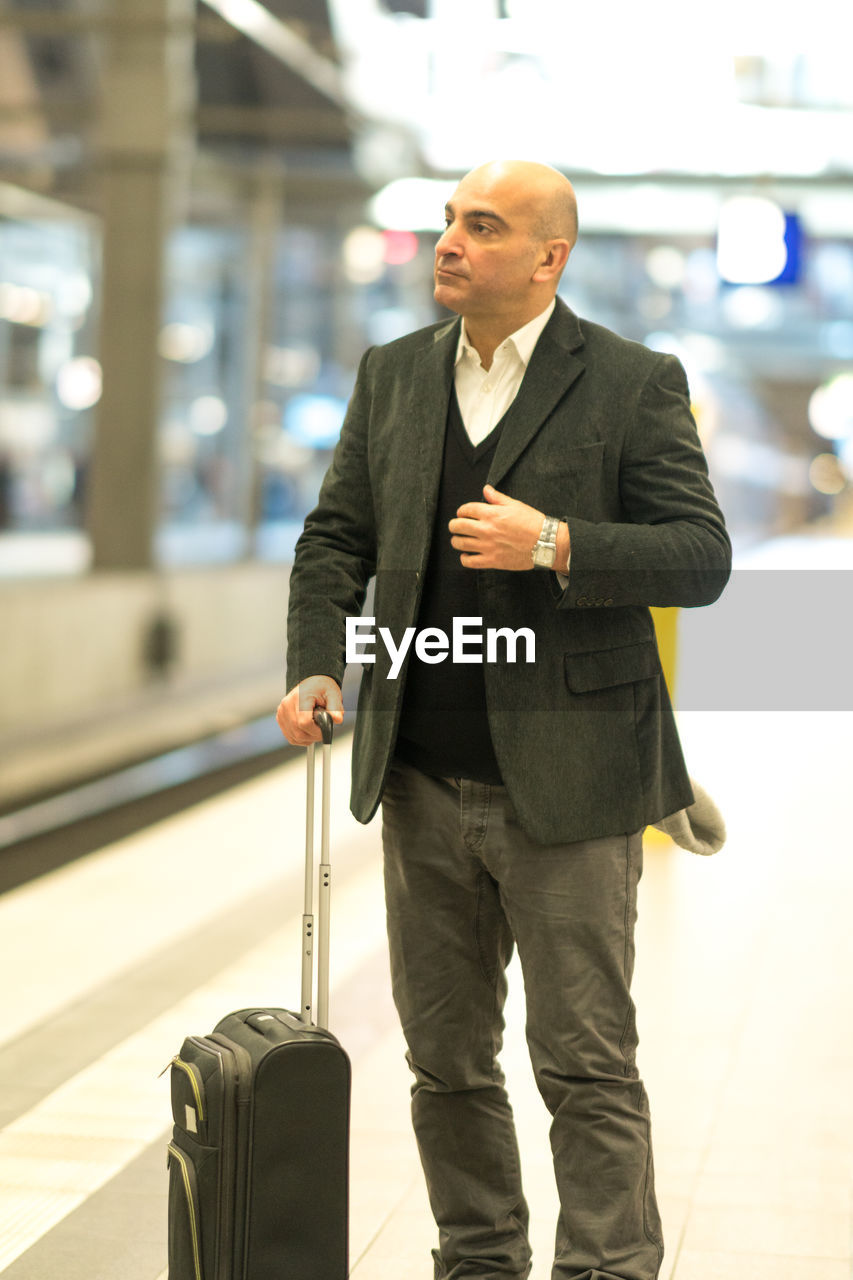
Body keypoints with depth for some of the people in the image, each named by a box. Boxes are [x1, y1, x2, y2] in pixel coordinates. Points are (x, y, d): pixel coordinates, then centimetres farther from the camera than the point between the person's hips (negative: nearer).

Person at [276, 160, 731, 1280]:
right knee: (447, 1061, 13)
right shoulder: (393, 376, 10)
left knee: (587, 1064, 0)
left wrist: (556, 545, -20)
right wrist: (316, 667, -3)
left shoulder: (634, 383, -4)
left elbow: (702, 555, -7)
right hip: (425, 784, 5)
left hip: (566, 786, -5)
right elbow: (335, 542, 13)